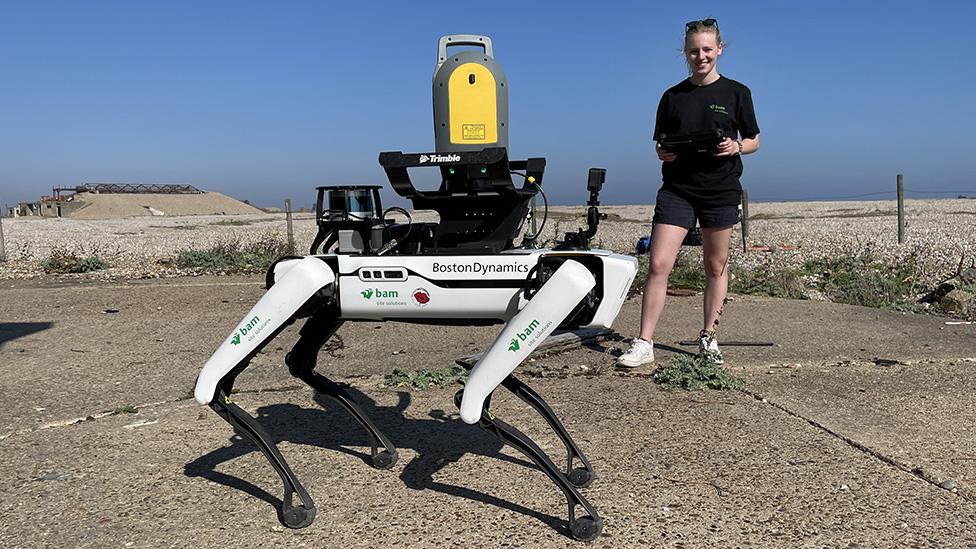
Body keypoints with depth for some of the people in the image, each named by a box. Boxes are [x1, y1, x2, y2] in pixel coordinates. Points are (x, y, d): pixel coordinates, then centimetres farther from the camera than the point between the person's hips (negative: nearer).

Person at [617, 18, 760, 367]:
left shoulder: (736, 93, 6)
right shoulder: (672, 97, 10)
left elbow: (753, 141, 10)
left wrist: (736, 147, -11)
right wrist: (664, 153, -8)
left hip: (721, 190, 0)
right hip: (677, 189, 0)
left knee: (716, 267, 9)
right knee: (658, 264, -10)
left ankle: (708, 338, 23)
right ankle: (644, 344, -5)